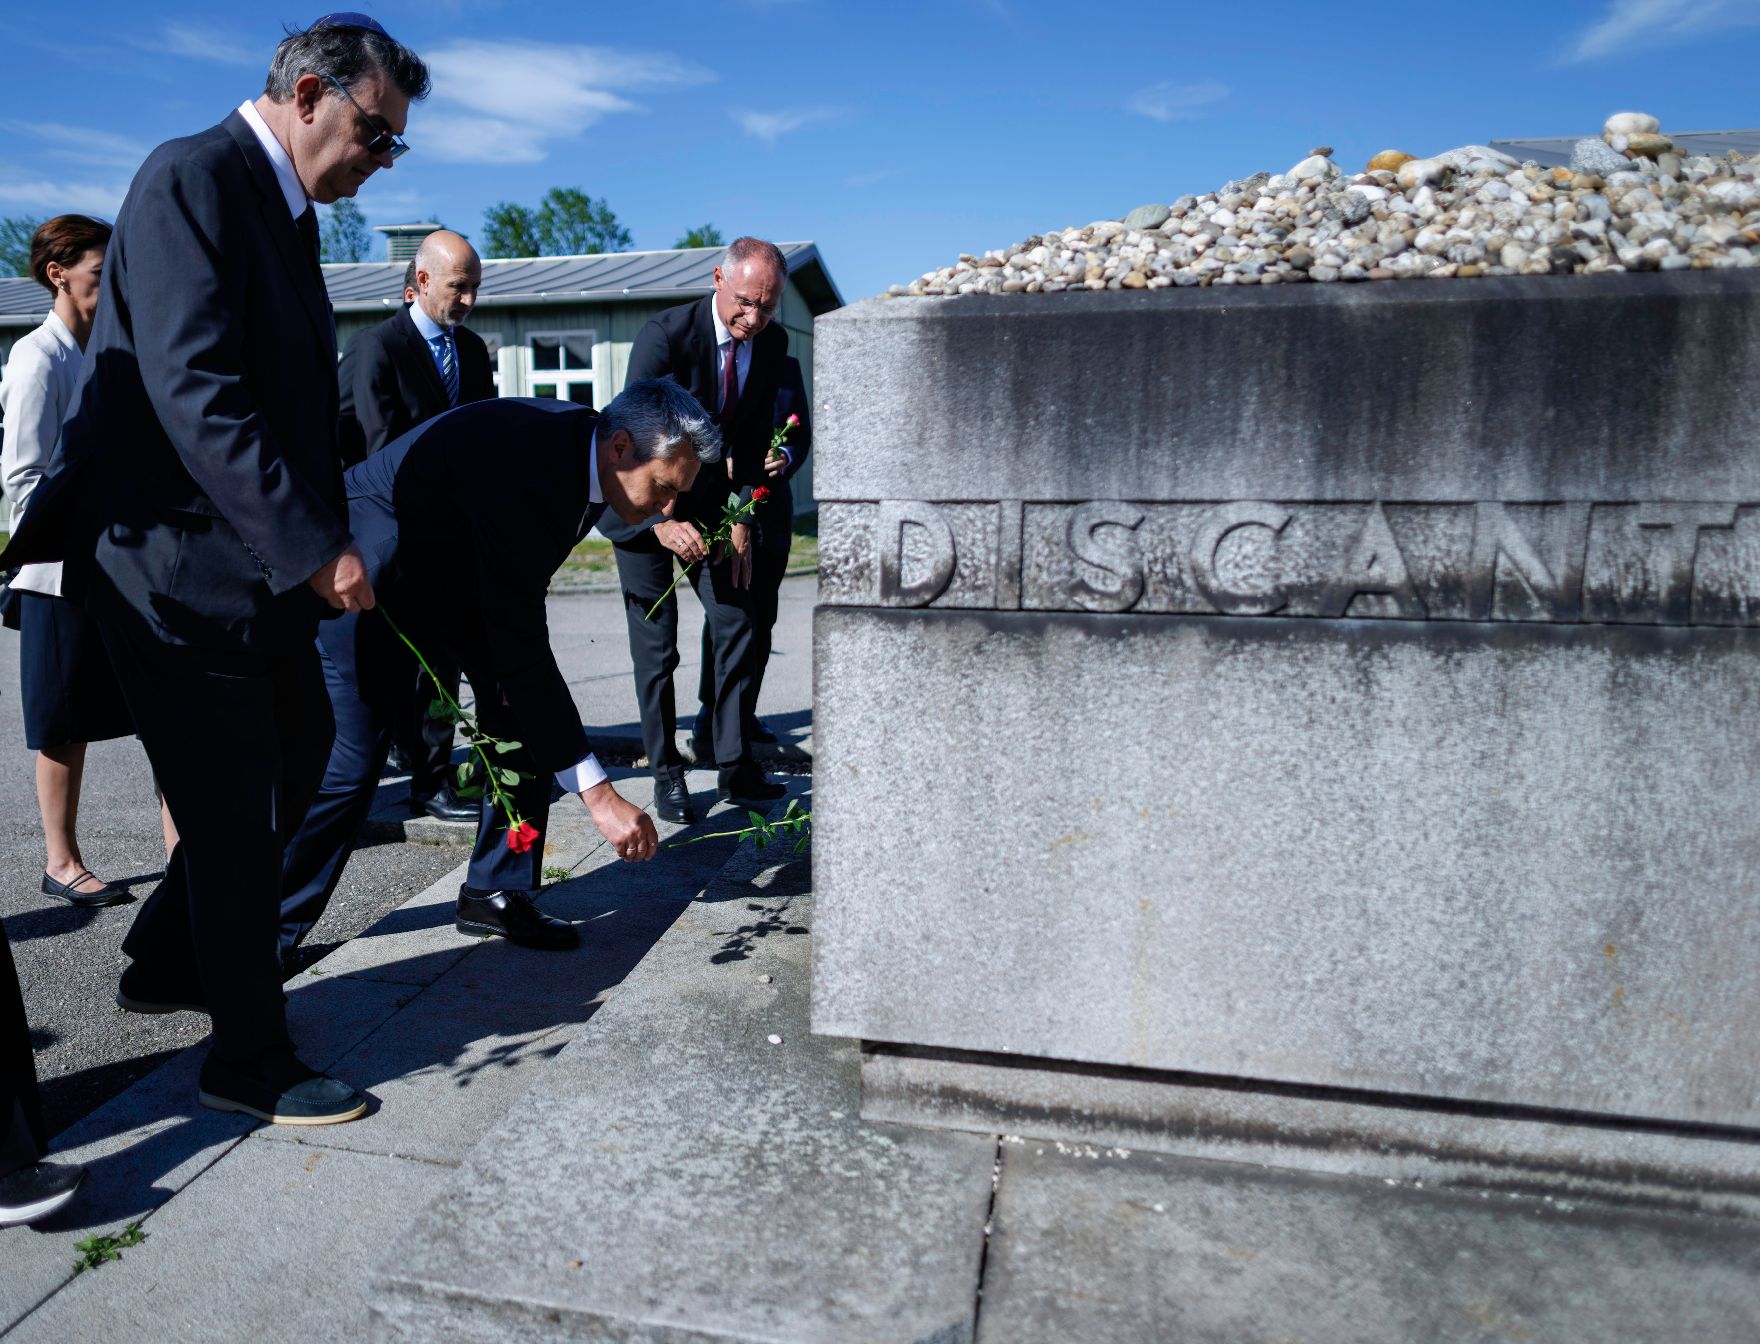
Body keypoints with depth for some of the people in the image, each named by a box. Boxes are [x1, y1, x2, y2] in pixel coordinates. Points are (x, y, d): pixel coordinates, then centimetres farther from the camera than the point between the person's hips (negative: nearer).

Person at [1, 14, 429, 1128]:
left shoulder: (286, 208, 14)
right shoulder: (191, 180, -14)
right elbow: (194, 392, -25)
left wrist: (322, 540, 9)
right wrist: (314, 545, -28)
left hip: (260, 563, 9)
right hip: (183, 563, -9)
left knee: (299, 754, 18)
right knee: (236, 812, 0)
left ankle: (168, 965, 37)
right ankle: (251, 1061, 18)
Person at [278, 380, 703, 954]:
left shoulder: (582, 440, -11)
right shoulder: (520, 466, -38)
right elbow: (520, 648, -39)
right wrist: (599, 794, -39)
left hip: (460, 565, 8)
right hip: (372, 566, -8)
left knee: (525, 711, -1)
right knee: (350, 763, -8)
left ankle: (495, 894, 12)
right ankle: (272, 930, 12)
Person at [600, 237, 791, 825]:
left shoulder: (772, 343, -6)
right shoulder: (665, 334, -22)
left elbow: (753, 439, 1)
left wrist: (742, 519, -7)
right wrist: (662, 521, -35)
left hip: (711, 501, 5)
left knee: (737, 626, 0)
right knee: (656, 648, -2)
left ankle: (734, 766, 10)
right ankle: (666, 775, 10)